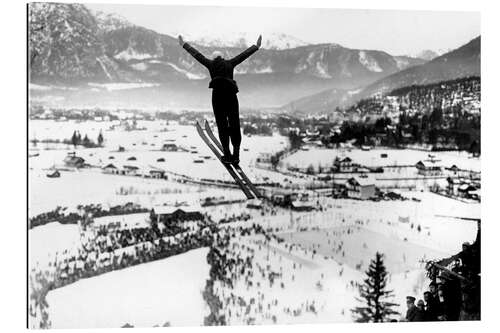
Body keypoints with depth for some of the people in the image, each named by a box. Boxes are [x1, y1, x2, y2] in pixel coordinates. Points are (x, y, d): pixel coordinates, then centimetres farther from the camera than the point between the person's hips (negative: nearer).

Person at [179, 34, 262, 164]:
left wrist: (184, 45, 26)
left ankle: (227, 155, 1)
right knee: (235, 125, 6)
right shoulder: (230, 63, 12)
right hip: (231, 95, 1)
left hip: (217, 96, 0)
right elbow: (244, 55, 21)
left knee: (222, 125, 5)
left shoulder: (210, 64, 10)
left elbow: (196, 54, 17)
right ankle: (236, 155, 1)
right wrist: (256, 46, 32)